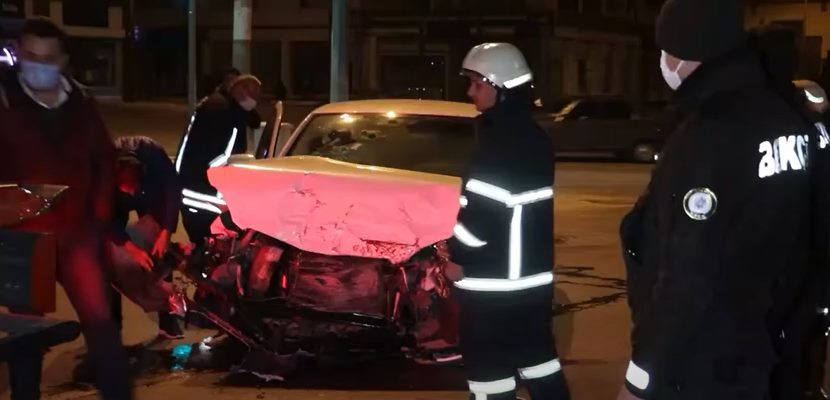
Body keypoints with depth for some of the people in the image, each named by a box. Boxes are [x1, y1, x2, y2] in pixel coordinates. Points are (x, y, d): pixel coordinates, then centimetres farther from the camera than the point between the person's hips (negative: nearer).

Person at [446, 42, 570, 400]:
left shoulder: (502, 141, -20)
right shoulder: (534, 137, 11)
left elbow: (482, 212, -23)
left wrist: (459, 258, -9)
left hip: (494, 280, -10)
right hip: (533, 274, 10)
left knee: (489, 368, 0)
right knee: (537, 356, 16)